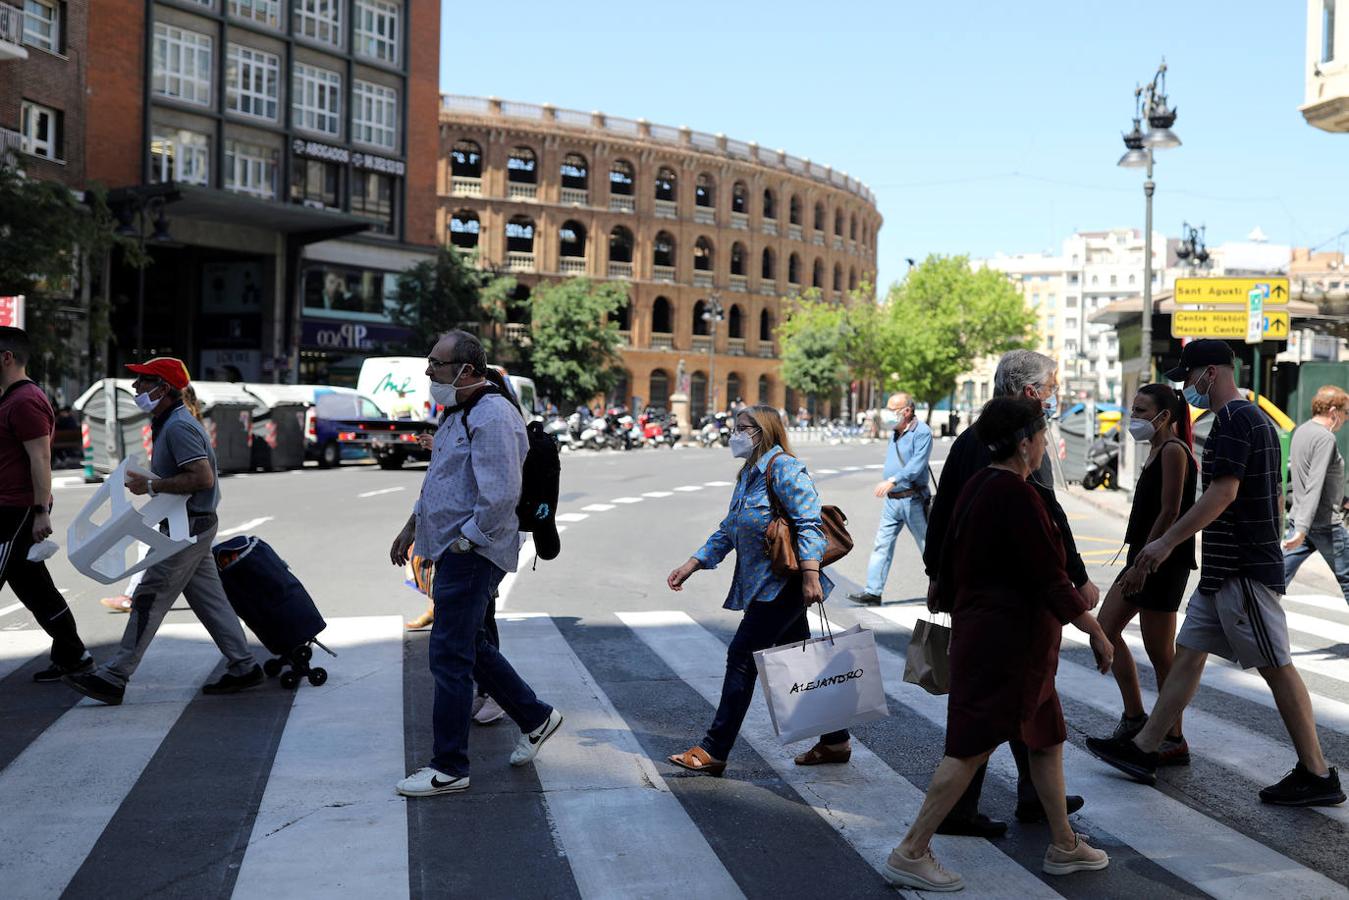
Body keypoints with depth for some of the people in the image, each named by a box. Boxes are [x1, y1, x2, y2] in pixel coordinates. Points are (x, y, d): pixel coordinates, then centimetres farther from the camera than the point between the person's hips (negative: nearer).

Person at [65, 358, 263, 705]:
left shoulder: (178, 427, -18)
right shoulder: (169, 423, 16)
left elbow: (204, 478, -27)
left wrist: (152, 486, -21)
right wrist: (149, 482, 13)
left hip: (188, 528, -10)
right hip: (191, 525, 10)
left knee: (148, 599, -7)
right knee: (209, 599, 11)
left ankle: (113, 678, -4)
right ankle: (244, 667, 14)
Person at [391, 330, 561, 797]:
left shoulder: (493, 416, -19)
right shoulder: (459, 412, 14)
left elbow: (501, 496, -26)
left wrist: (462, 543, -19)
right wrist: (413, 526, 26)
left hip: (471, 555, -10)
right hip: (452, 550, 10)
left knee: (449, 657, -5)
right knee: (470, 645, 18)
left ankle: (449, 768, 5)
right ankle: (535, 717, 32)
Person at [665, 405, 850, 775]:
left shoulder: (783, 467, -12)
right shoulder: (748, 475, 18)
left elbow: (809, 523, -20)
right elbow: (727, 532, 22)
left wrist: (810, 574, -28)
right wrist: (692, 564, 15)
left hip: (783, 584, -10)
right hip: (764, 585, 10)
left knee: (742, 657, -8)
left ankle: (714, 751, -2)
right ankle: (835, 741, 23)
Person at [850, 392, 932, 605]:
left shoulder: (922, 432, -13)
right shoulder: (895, 432, 13)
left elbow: (917, 464, -25)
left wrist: (892, 480, -34)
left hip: (913, 500, -7)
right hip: (892, 500, 8)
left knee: (927, 545, 5)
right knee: (882, 544, 2)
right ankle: (873, 591, 2)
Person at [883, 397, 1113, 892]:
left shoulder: (976, 486, 10)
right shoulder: (1016, 495, -19)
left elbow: (950, 566, 17)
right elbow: (1049, 576, -19)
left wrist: (963, 610, 28)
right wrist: (1096, 631, -11)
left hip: (978, 627, 10)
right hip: (1009, 640, -10)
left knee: (1048, 737, 18)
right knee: (972, 747, -5)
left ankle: (1064, 846, 27)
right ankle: (910, 854, -1)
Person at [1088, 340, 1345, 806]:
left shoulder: (1234, 419, -14)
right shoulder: (1255, 419, 18)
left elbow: (1223, 491, -23)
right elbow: (1273, 498, 21)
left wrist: (1167, 542, -22)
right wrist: (1270, 550, 26)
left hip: (1243, 572, -11)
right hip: (1223, 572, 11)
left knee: (1277, 668, -4)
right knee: (1188, 654, 11)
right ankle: (1142, 750, 15)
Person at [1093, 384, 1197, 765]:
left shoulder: (1174, 451, -14)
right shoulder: (1156, 450, 15)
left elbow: (1170, 513, -20)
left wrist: (1142, 562, -20)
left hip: (1164, 561, -10)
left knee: (1160, 654, -3)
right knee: (1105, 630, 12)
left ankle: (1174, 741, 8)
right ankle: (1134, 717, 21)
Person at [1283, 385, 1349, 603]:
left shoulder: (1301, 432, 10)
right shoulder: (1325, 439, -16)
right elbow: (1314, 487, -23)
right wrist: (1302, 529, -29)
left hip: (1299, 518, 8)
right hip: (1326, 523, -8)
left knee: (1281, 574, 5)